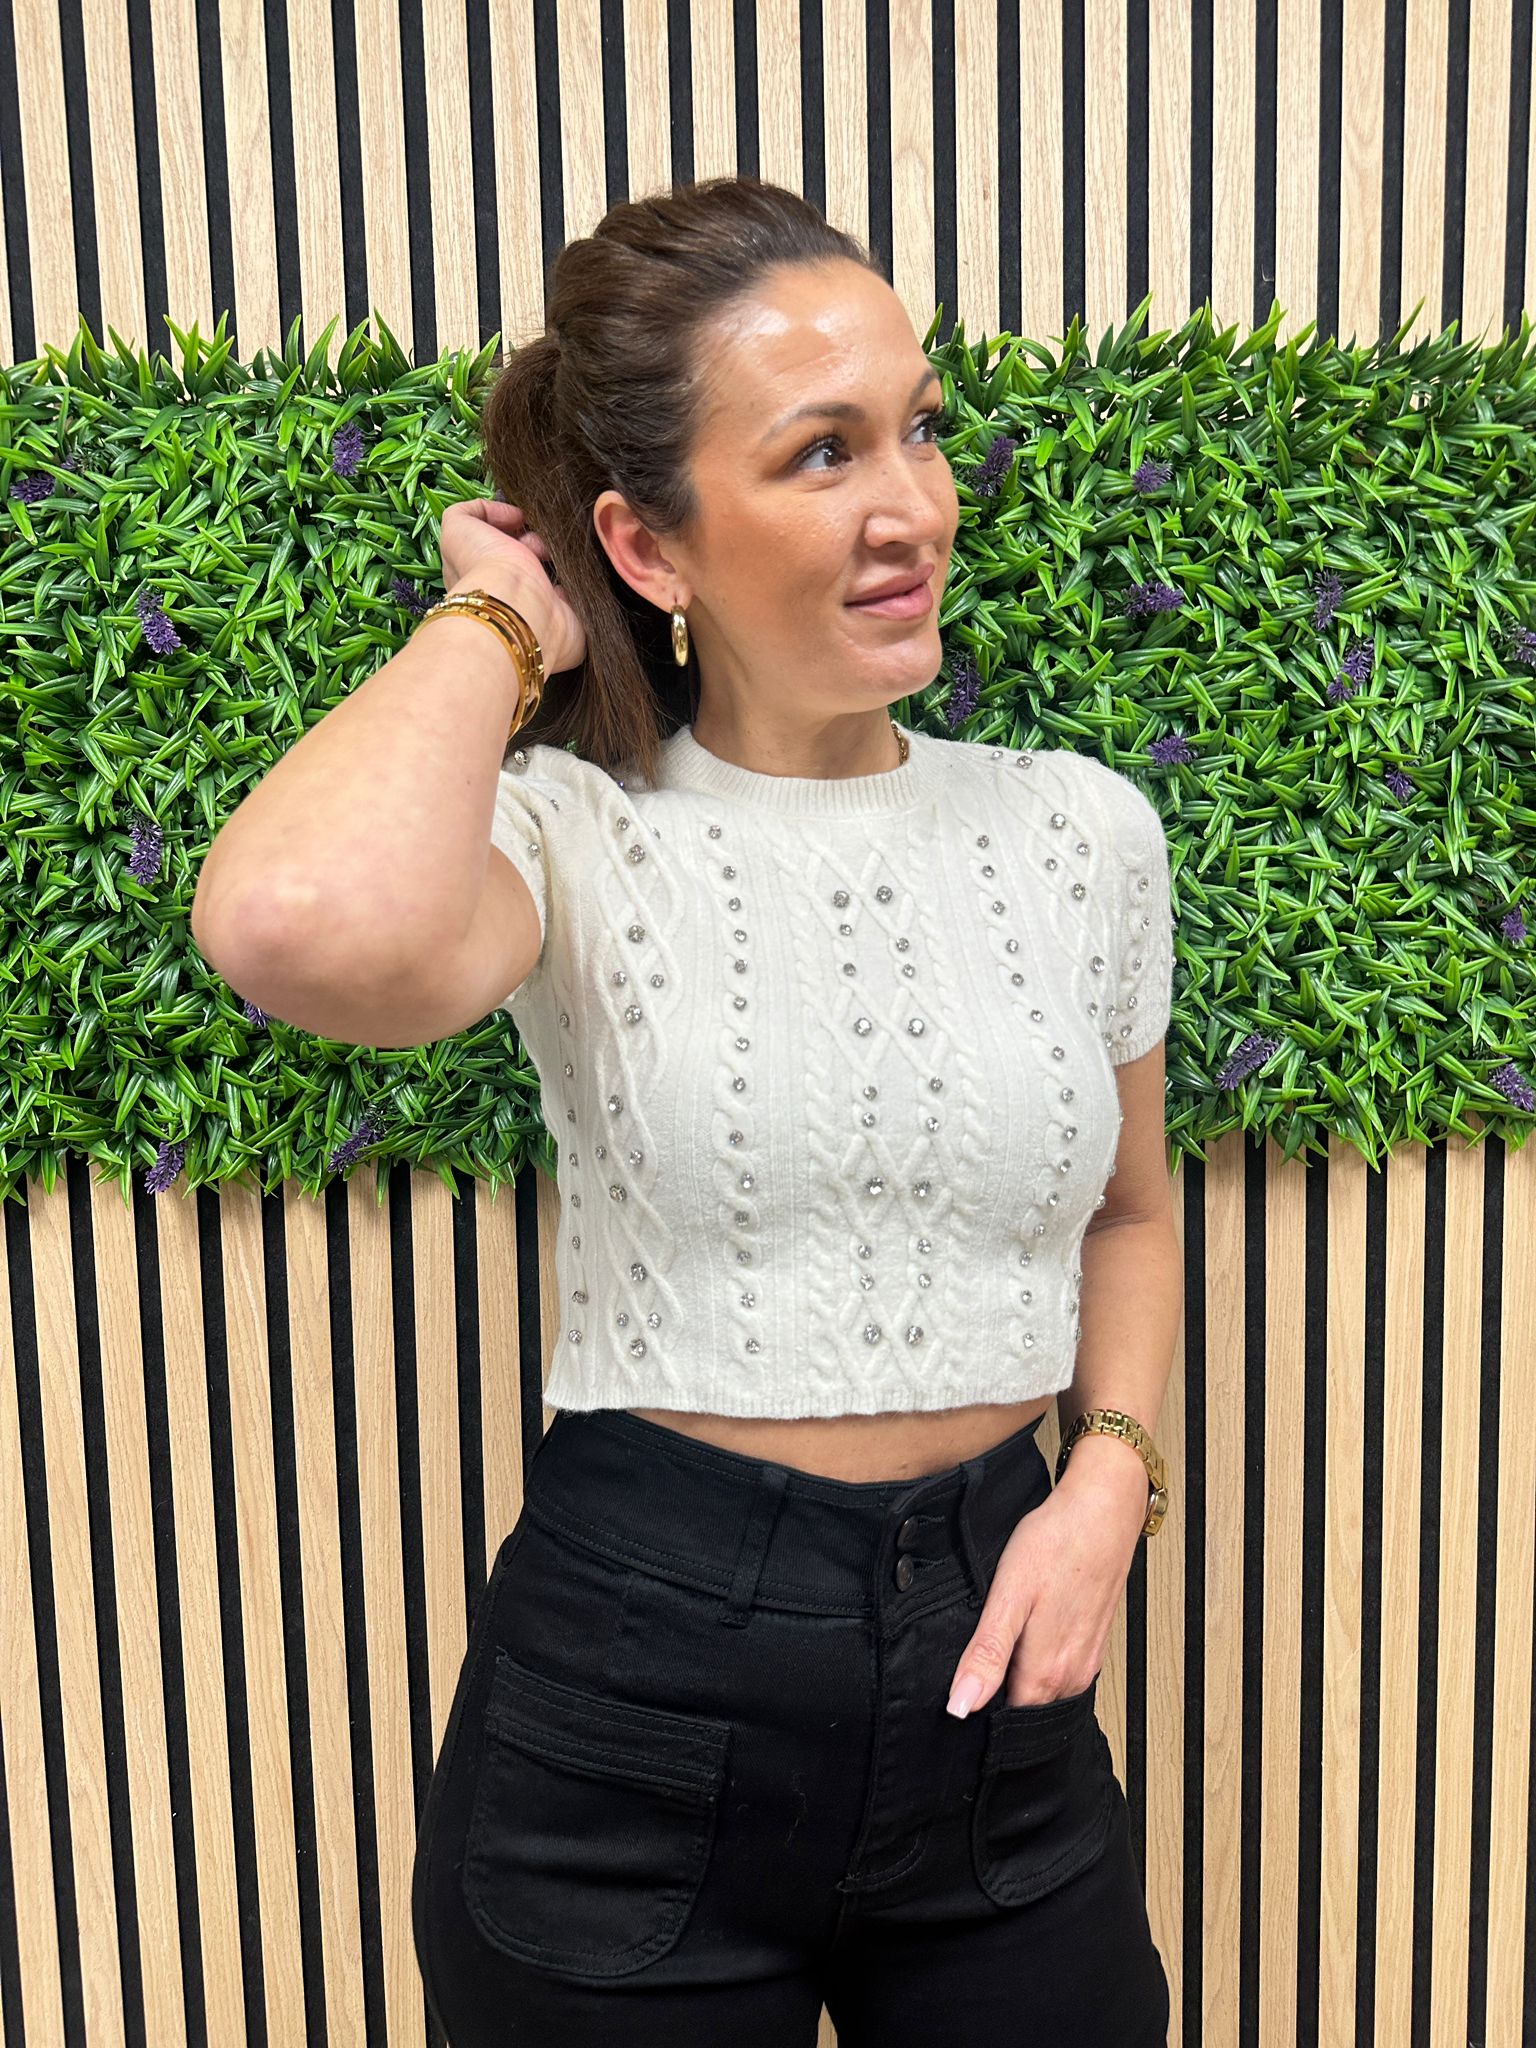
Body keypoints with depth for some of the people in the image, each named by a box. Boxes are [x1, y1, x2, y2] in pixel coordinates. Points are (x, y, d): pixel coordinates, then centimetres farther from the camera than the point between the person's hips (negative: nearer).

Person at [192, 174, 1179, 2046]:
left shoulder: (1081, 827, 0)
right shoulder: (575, 836, -12)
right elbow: (308, 924, -37)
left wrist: (1111, 1471, -4)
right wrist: (495, 622, -18)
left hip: (988, 1670, 4)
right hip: (631, 1685, -3)